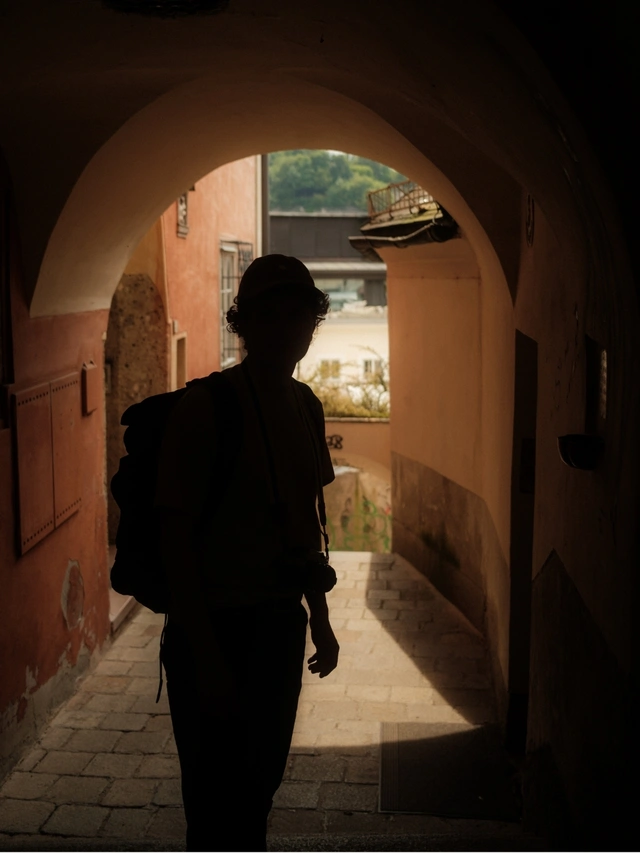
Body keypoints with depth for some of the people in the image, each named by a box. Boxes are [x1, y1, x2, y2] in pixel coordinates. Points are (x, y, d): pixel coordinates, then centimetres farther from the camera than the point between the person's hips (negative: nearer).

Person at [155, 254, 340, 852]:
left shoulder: (305, 405, 5)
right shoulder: (205, 408, -18)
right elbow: (176, 538, -18)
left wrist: (319, 620, 17)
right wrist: (205, 658, -20)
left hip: (281, 623, 7)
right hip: (217, 626, -7)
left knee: (261, 782, 22)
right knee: (218, 804, 7)